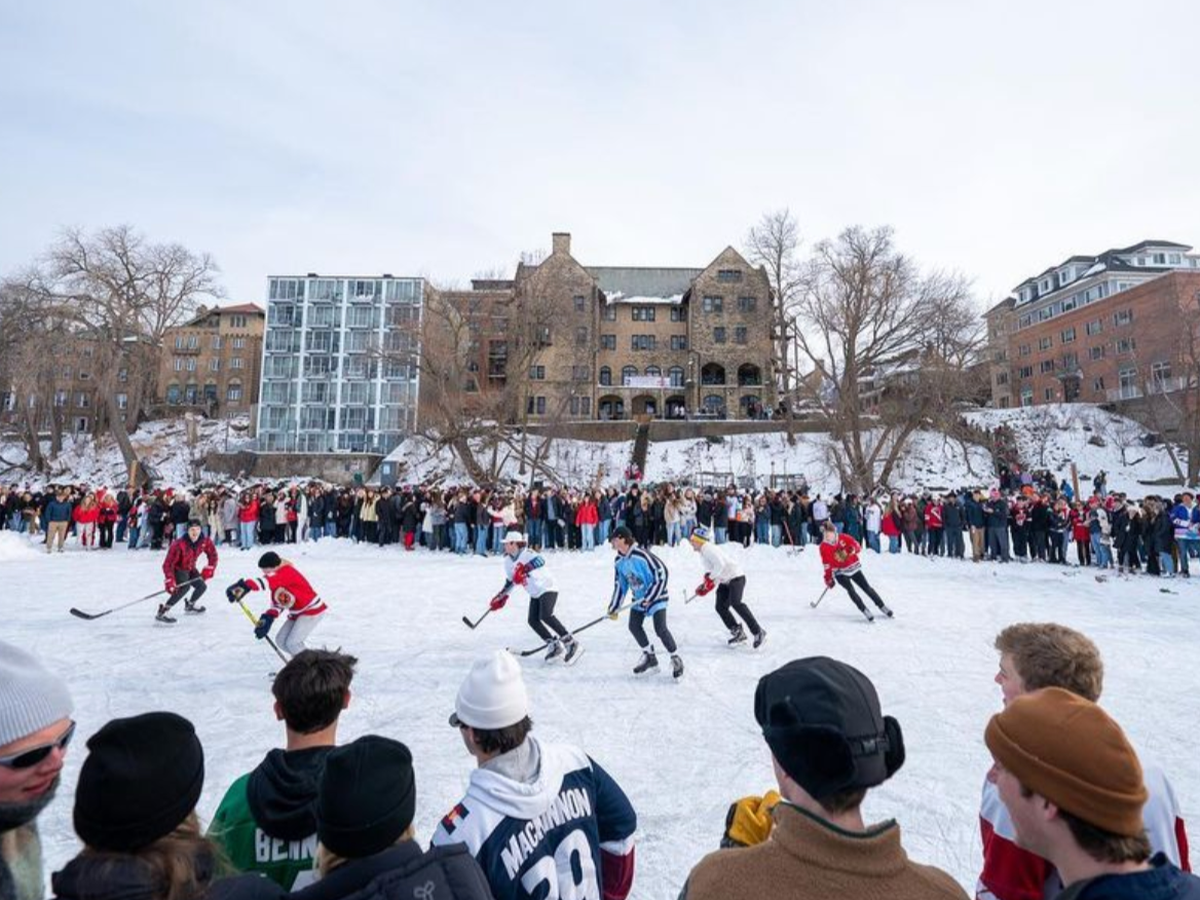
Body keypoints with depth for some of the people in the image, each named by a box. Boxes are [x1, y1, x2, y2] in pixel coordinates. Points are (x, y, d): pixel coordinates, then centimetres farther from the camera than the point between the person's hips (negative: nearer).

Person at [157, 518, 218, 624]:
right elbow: (167, 564, -32)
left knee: (202, 586, 14)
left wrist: (209, 569, -9)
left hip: (190, 569, 6)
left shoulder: (205, 541, -19)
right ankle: (163, 612, -25)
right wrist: (170, 581, -39)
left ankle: (190, 604, 44)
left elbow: (212, 554, 0)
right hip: (177, 569, -6)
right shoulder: (179, 545, -34)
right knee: (185, 587, -30)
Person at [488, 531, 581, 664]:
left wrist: (524, 569, -46)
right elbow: (510, 580, 20)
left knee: (545, 616, -25)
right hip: (534, 594, 8)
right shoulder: (508, 561, 6)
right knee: (533, 621, -5)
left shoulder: (527, 553, -19)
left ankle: (570, 643, -17)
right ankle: (554, 645, 7)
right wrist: (502, 597, 18)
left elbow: (540, 560, -39)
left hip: (547, 588, -8)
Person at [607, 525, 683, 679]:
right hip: (639, 598, 8)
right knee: (634, 626, 3)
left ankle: (676, 658, 5)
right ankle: (649, 657, 23)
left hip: (656, 595, -8)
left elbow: (662, 573, -24)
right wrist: (614, 608, 9)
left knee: (660, 629, -16)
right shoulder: (619, 561, -2)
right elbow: (620, 585, 8)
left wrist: (650, 597, -23)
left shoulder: (641, 555, -27)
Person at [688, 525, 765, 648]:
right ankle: (738, 633, 9)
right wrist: (705, 586, 9)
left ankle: (758, 632, -19)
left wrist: (710, 578, -24)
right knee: (721, 607, 0)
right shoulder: (702, 552, 15)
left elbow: (720, 565, -29)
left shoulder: (707, 548, -16)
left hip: (736, 577, -10)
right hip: (724, 581, 10)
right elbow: (711, 570, 20)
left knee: (736, 602, -26)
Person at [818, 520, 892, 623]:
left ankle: (882, 607, 17)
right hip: (840, 573, -1)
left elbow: (857, 547, -3)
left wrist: (853, 549, -26)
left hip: (854, 568, 1)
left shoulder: (843, 538, -7)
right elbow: (827, 564, -1)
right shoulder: (824, 547, -6)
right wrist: (828, 579, 0)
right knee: (851, 590, -21)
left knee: (867, 587, 3)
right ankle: (865, 611, -15)